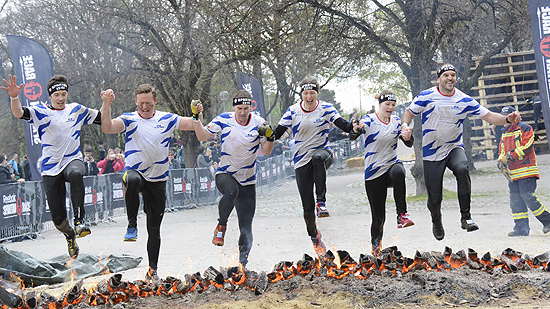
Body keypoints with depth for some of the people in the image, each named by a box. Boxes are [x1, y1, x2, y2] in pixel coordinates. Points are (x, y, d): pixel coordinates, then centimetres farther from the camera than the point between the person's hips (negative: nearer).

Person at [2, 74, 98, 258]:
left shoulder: (77, 110, 10)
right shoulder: (40, 112, 2)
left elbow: (104, 120, 15)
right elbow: (18, 113, -16)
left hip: (72, 160, 0)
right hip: (50, 167, 0)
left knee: (76, 174, -41)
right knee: (58, 219, 0)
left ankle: (79, 219, -34)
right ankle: (70, 235, 34)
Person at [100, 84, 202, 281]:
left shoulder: (167, 119, 7)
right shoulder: (129, 120, -1)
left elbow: (194, 125, 6)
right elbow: (107, 128, -18)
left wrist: (197, 115, -16)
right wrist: (106, 105, -32)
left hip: (158, 181, 3)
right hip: (135, 173, -2)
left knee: (154, 229, 5)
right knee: (133, 180, -41)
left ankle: (152, 270, 19)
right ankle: (132, 224, -22)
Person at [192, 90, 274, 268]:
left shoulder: (259, 123, -4)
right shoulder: (224, 120, -5)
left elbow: (266, 152, -1)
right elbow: (202, 136, 0)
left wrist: (270, 138, -20)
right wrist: (197, 120, -15)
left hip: (248, 180, 1)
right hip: (225, 174, -1)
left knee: (246, 228, -3)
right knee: (231, 191, -38)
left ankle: (242, 262, 10)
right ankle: (221, 225, -12)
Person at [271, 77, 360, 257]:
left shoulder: (326, 109, -2)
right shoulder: (292, 112, -1)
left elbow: (345, 127, -9)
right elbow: (277, 133, -1)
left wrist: (355, 125, -30)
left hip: (323, 152, -1)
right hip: (301, 161, 1)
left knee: (317, 157, -41)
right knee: (307, 206, 0)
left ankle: (321, 202, -31)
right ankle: (314, 237, 26)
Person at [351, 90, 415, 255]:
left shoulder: (396, 121, 5)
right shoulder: (369, 120, -8)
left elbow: (409, 144, 3)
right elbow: (352, 137, -23)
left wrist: (407, 136, -20)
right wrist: (357, 129, -46)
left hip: (392, 165, 2)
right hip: (373, 172, -2)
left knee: (398, 172, -38)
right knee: (378, 217, 0)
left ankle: (402, 215, -32)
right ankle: (375, 247, 26)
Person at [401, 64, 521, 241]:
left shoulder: (465, 101, -2)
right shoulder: (426, 97, -6)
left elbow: (488, 116, -2)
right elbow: (409, 113, 3)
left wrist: (507, 119, -19)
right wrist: (405, 126, -19)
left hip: (454, 148, 1)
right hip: (432, 152, -1)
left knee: (462, 169, -35)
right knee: (434, 198, -1)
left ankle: (466, 216, -24)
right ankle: (436, 223, 34)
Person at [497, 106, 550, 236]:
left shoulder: (524, 128, -3)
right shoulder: (504, 134, 21)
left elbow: (526, 147, -14)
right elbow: (502, 151, 24)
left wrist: (510, 156, -17)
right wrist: (501, 161, 1)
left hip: (526, 169, -7)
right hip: (512, 173, 7)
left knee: (527, 195, -15)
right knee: (515, 199, 2)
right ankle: (521, 227, 5)